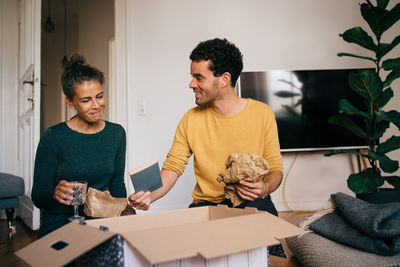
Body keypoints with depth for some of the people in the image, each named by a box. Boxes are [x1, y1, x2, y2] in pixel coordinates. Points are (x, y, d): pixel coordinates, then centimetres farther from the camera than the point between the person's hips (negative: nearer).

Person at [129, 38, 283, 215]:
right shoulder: (191, 119, 2)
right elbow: (172, 167, 1)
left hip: (251, 201, -1)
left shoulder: (262, 114, -2)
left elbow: (275, 167, 2)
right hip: (206, 204, 2)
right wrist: (150, 195, -19)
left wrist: (266, 188, -21)